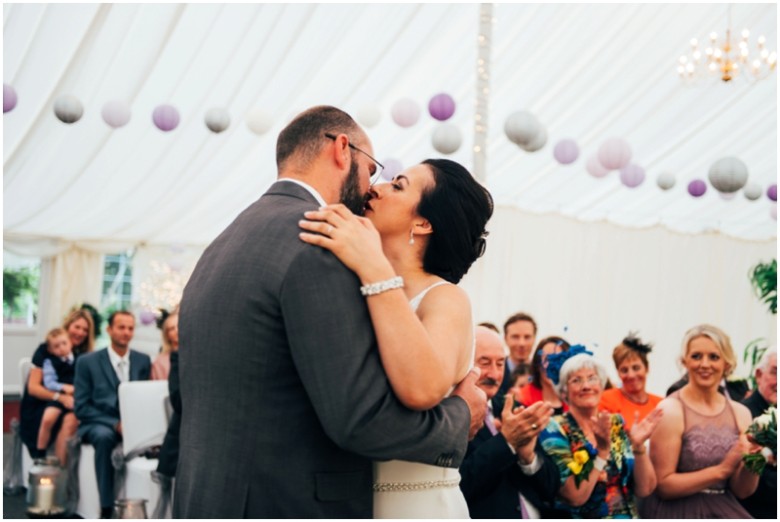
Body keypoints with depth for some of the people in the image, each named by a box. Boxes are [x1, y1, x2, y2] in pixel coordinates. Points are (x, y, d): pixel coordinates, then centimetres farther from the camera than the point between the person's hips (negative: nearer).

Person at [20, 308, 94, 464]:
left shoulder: (83, 356, 11)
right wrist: (61, 397, -20)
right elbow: (33, 387, -6)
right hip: (38, 408, -3)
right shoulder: (46, 350, 0)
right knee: (70, 419, -34)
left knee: (78, 418, -32)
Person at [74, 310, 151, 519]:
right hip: (99, 424, -2)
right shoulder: (87, 362, 1)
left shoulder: (143, 361, 11)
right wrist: (115, 424, -16)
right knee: (104, 437, -39)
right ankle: (106, 508, -35)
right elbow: (82, 407, -3)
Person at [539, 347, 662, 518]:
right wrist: (602, 450, -18)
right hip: (582, 517, -3)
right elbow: (575, 496, -13)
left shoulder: (617, 425, 6)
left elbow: (644, 489, 3)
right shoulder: (554, 430, -5)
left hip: (627, 516, 3)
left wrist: (638, 445, -10)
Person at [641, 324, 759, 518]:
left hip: (724, 510, 4)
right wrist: (721, 470, -15)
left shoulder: (740, 413, 5)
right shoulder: (670, 410, -9)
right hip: (678, 512, -4)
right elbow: (663, 485, -11)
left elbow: (742, 491, 9)